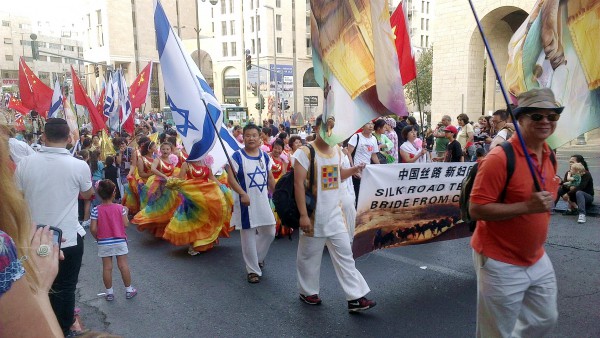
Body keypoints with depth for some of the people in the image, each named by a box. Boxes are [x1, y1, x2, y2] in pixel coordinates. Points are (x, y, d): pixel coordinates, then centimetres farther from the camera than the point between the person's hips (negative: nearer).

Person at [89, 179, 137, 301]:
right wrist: (125, 212, 7)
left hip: (103, 243, 0)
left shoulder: (96, 210, -11)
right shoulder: (120, 208, -11)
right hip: (120, 241, 0)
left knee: (107, 267, 8)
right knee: (123, 265, 7)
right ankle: (129, 290, 17)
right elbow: (125, 224, -9)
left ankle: (109, 293, 17)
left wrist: (97, 238, 7)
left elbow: (93, 229, -12)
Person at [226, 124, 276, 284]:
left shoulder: (264, 156, 6)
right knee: (248, 236, 4)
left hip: (263, 200, 5)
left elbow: (270, 177, 14)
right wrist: (243, 194, -25)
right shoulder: (237, 156, -9)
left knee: (269, 232, 11)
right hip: (246, 202, -5)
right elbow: (230, 178, -14)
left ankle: (258, 258, 38)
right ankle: (253, 270, 19)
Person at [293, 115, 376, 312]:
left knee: (345, 254, 6)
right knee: (310, 255, 10)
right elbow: (299, 184, -18)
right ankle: (307, 292, 31)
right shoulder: (305, 152, -13)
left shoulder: (337, 150, 8)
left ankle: (355, 298, 12)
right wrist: (303, 215, -23)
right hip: (314, 214, -6)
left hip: (335, 213, 6)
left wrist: (353, 170, 3)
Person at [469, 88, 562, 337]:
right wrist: (527, 206, -29)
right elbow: (476, 209, -24)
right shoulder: (500, 157, -22)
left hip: (536, 259, 8)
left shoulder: (549, 155, 4)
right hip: (500, 263, -8)